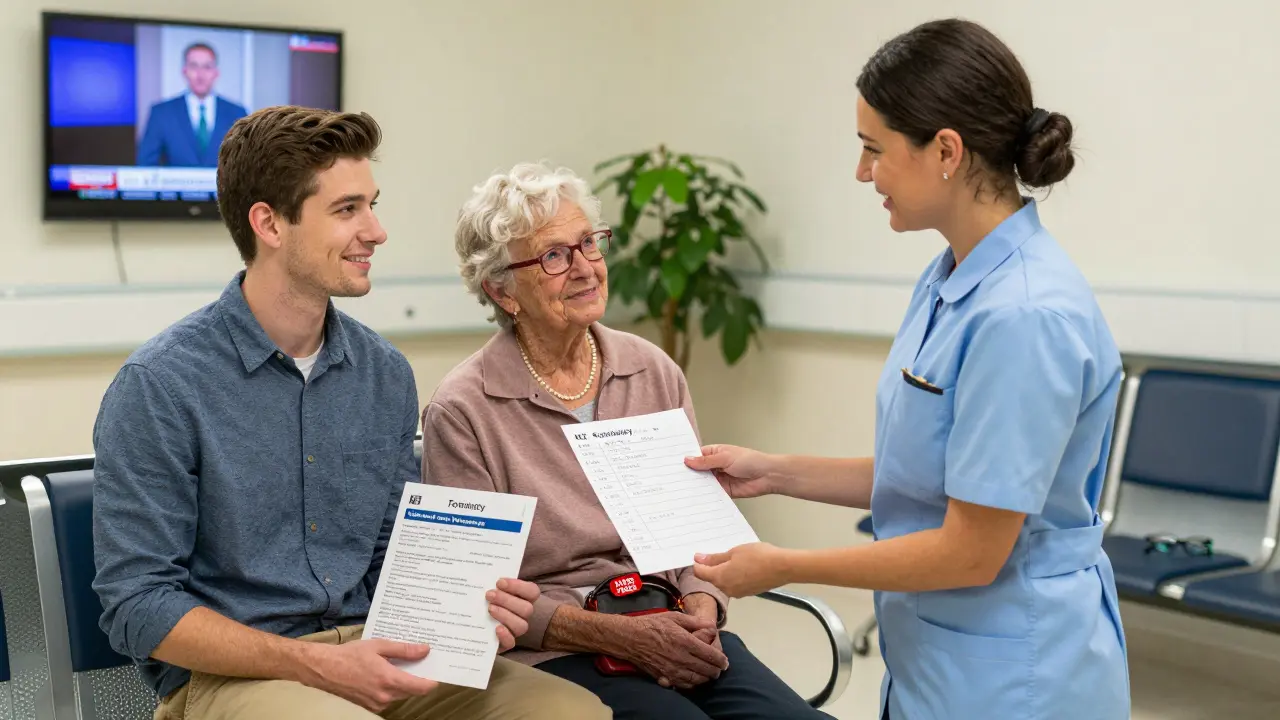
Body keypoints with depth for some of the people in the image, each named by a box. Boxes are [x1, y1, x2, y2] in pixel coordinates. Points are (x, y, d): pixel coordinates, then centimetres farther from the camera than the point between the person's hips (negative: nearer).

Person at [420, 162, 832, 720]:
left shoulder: (655, 372, 9)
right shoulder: (462, 412, -6)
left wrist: (700, 612, -8)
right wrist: (622, 636, -16)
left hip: (670, 629, 5)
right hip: (554, 653, -4)